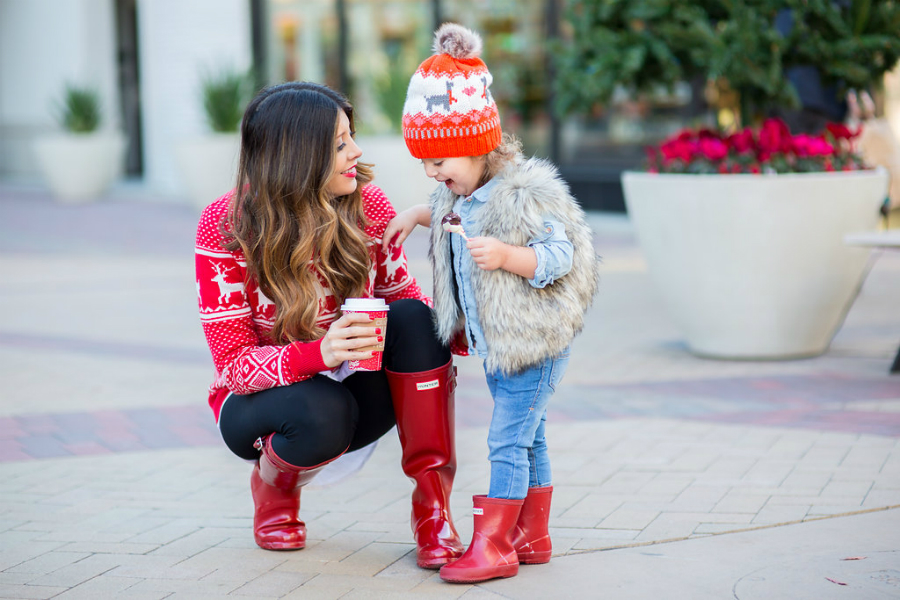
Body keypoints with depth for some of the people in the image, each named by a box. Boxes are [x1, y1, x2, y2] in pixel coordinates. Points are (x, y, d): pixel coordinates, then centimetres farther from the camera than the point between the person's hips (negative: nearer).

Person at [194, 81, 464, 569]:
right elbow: (233, 362, -21)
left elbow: (401, 295, 2)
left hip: (357, 391, 3)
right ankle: (272, 483, 0)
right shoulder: (225, 227, -20)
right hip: (260, 402, -3)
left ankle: (432, 505, -19)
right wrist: (318, 354, -41)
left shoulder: (368, 205, -11)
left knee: (415, 319, -26)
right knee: (320, 410, -38)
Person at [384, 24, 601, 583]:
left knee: (508, 441, -8)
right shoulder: (462, 194, 8)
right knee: (527, 438, 16)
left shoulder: (527, 191, -20)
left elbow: (559, 256, -22)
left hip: (535, 342, -9)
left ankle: (494, 546, -4)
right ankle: (533, 536, 25)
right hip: (498, 342, 9)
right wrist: (417, 215, 19)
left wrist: (506, 255, -35)